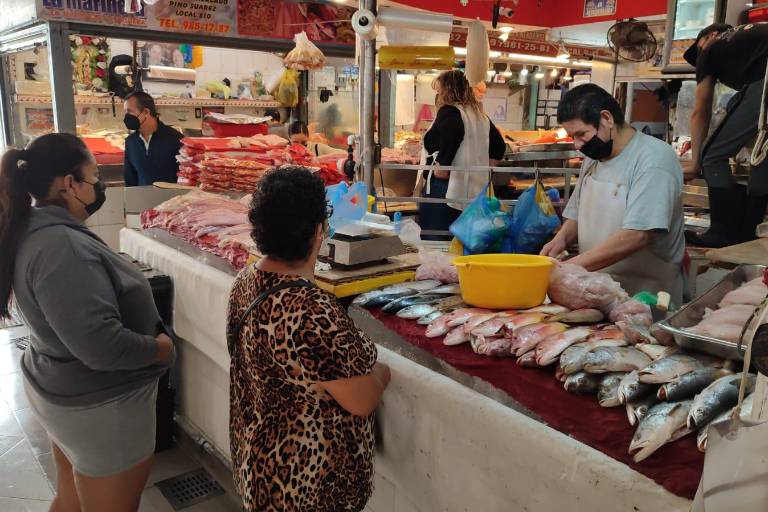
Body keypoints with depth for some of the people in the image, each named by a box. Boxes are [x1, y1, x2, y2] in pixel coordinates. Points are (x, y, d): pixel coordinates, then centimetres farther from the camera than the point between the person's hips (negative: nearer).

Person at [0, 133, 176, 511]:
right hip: (99, 406, -9)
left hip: (63, 392, 10)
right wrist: (160, 348, -18)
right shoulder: (62, 247, -30)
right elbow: (100, 345, -34)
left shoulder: (34, 230, 1)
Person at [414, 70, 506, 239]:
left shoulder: (449, 111, -8)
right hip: (471, 190, 9)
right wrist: (481, 168, 18)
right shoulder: (480, 115, 16)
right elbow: (499, 146, 19)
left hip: (445, 189, -8)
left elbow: (451, 134, -29)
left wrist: (441, 171, -21)